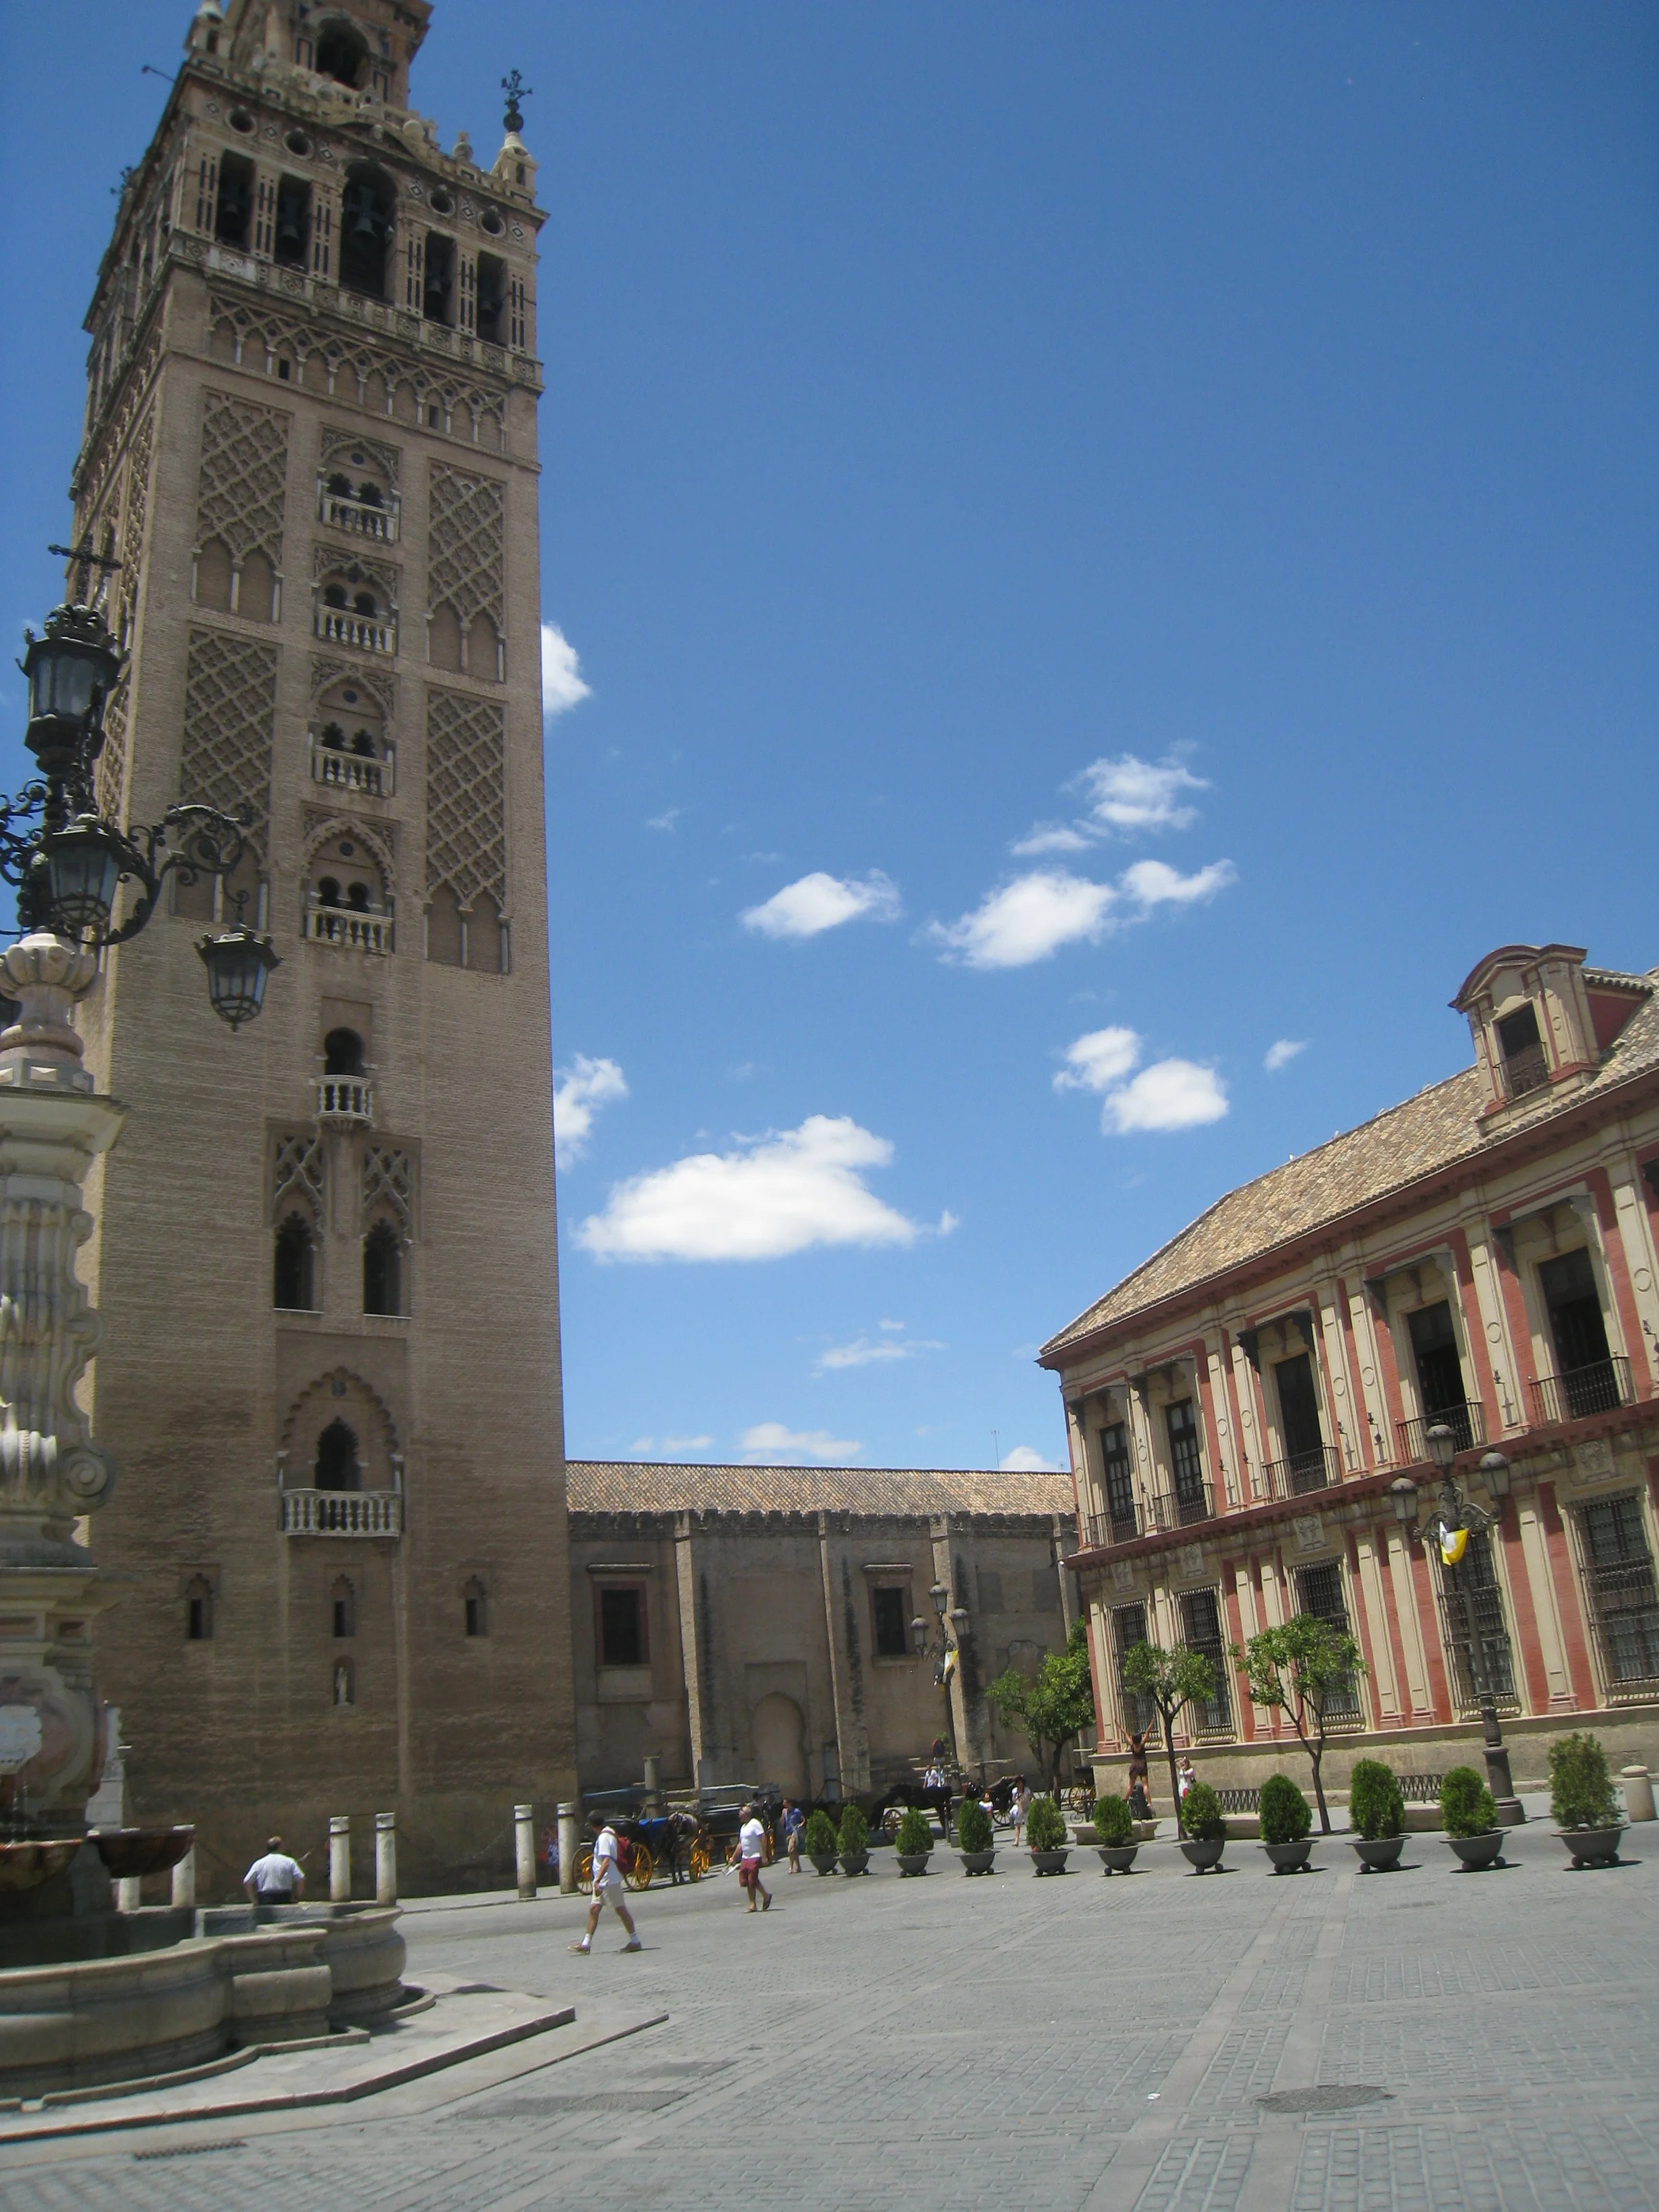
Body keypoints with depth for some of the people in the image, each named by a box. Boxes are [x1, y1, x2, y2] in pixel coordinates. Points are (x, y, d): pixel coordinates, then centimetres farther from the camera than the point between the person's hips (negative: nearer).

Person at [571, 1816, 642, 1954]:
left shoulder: (604, 1838, -19)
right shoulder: (610, 1833, 11)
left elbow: (606, 1861, -28)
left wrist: (597, 1880, -31)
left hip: (609, 1881, -10)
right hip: (603, 1882, 10)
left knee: (621, 1910, -1)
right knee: (594, 1909, 7)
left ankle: (635, 1941, 8)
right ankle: (586, 1944, 9)